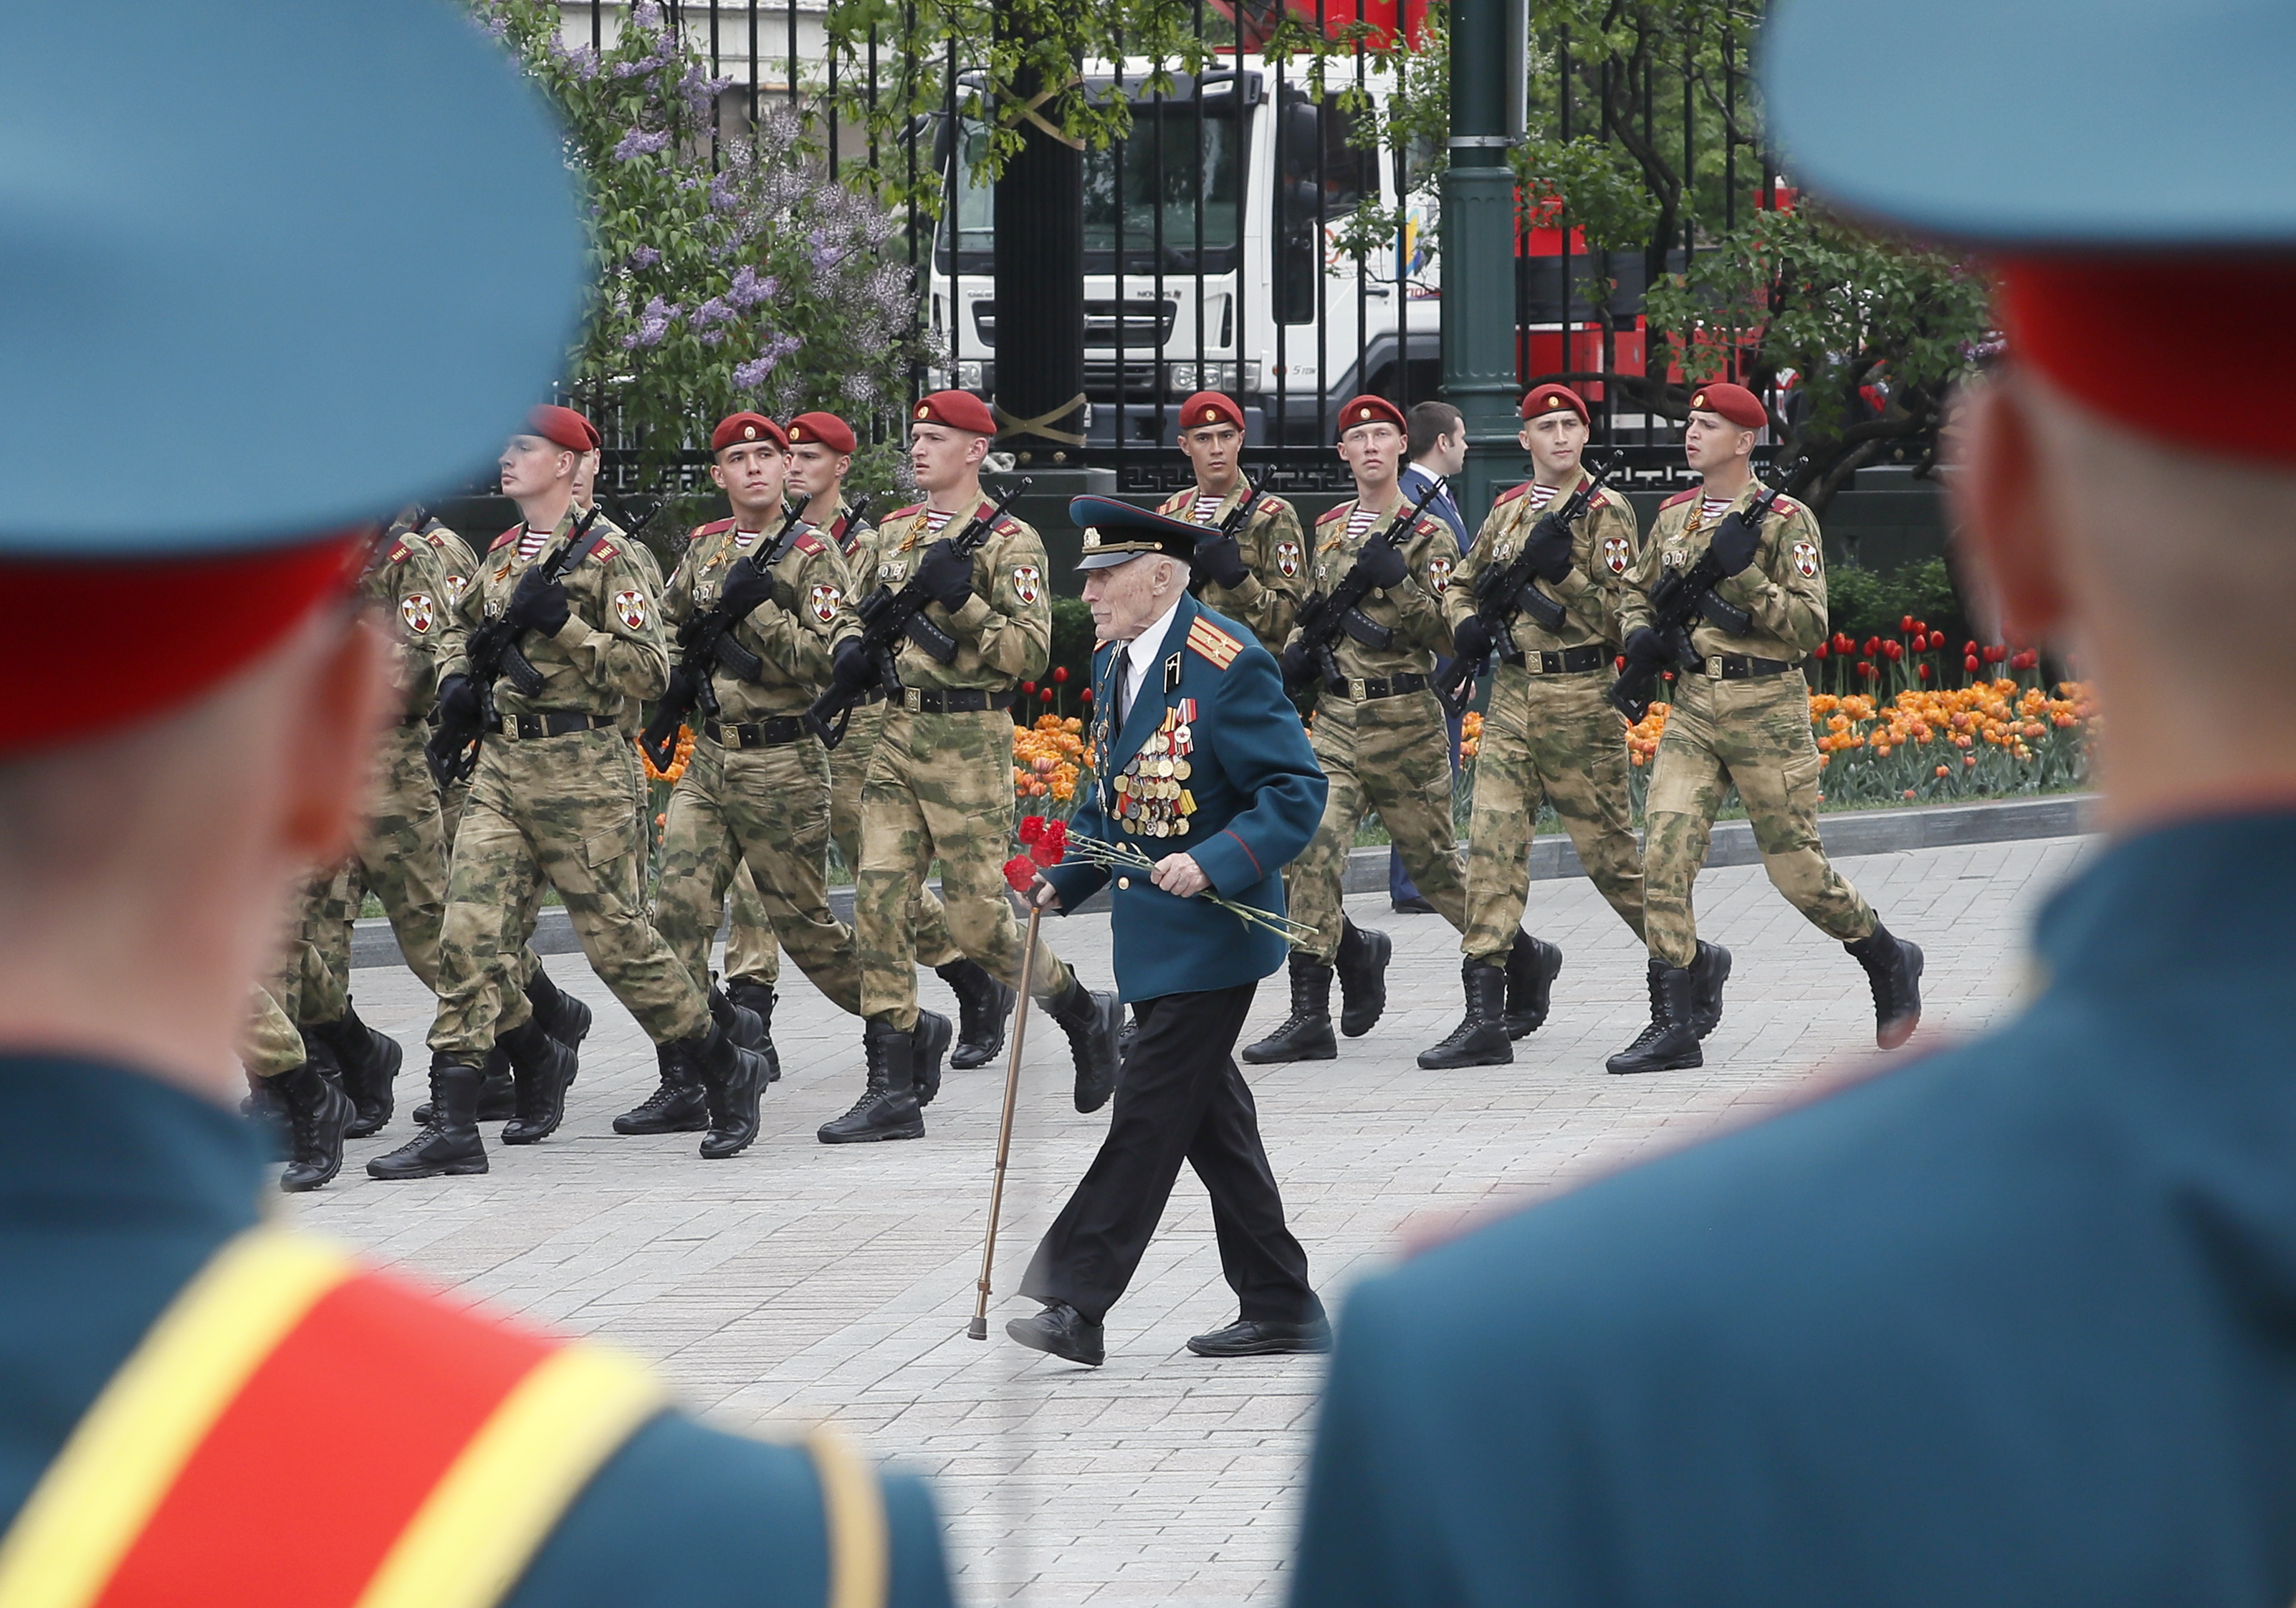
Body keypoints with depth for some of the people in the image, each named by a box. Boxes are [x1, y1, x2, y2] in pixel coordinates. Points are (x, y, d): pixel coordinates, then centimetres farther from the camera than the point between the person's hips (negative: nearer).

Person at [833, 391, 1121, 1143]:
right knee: (879, 899, -3)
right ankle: (892, 1093, -2)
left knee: (975, 914, -5)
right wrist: (859, 653, 6)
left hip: (969, 741, -7)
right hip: (898, 733, 7)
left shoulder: (1009, 542, -8)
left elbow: (1032, 654, -14)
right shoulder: (895, 531, 14)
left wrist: (963, 602, -24)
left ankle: (1084, 1012, 22)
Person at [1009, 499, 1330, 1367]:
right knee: (1210, 1117, 11)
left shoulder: (1229, 666, -16)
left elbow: (1298, 791, -17)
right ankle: (1281, 1310, 18)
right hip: (1151, 931, 9)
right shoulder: (1114, 662, 11)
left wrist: (1212, 863, -28)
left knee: (1151, 1111, -8)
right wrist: (1065, 880, 7)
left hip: (1211, 932, -9)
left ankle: (1077, 1303, -7)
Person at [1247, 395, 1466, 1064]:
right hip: (1336, 719, 4)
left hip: (1405, 724, -4)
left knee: (1433, 861, 7)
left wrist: (1399, 582, -24)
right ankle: (1310, 1017, -4)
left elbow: (1446, 635, -11)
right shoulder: (1328, 529, 12)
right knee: (1309, 852, -12)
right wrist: (1297, 652, 7)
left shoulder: (1428, 536, -5)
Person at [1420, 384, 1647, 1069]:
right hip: (1511, 699, 5)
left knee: (1608, 852, 1)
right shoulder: (1507, 509, 13)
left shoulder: (1606, 512, -4)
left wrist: (1561, 570, -22)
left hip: (1581, 700, -5)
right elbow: (1461, 583, 26)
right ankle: (1486, 1018, -8)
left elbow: (1620, 616, -10)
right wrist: (1465, 622, 5)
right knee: (1492, 844, -5)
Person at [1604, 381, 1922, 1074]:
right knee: (1664, 854, -10)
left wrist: (1745, 575, -22)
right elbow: (1636, 589, 28)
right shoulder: (1674, 516, 11)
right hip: (1692, 708, 5)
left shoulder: (1786, 521, -6)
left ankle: (1890, 964, 28)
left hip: (1767, 710, -5)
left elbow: (1810, 627, -12)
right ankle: (1676, 1027, -7)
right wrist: (1637, 633, 6)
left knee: (1797, 869, 1)